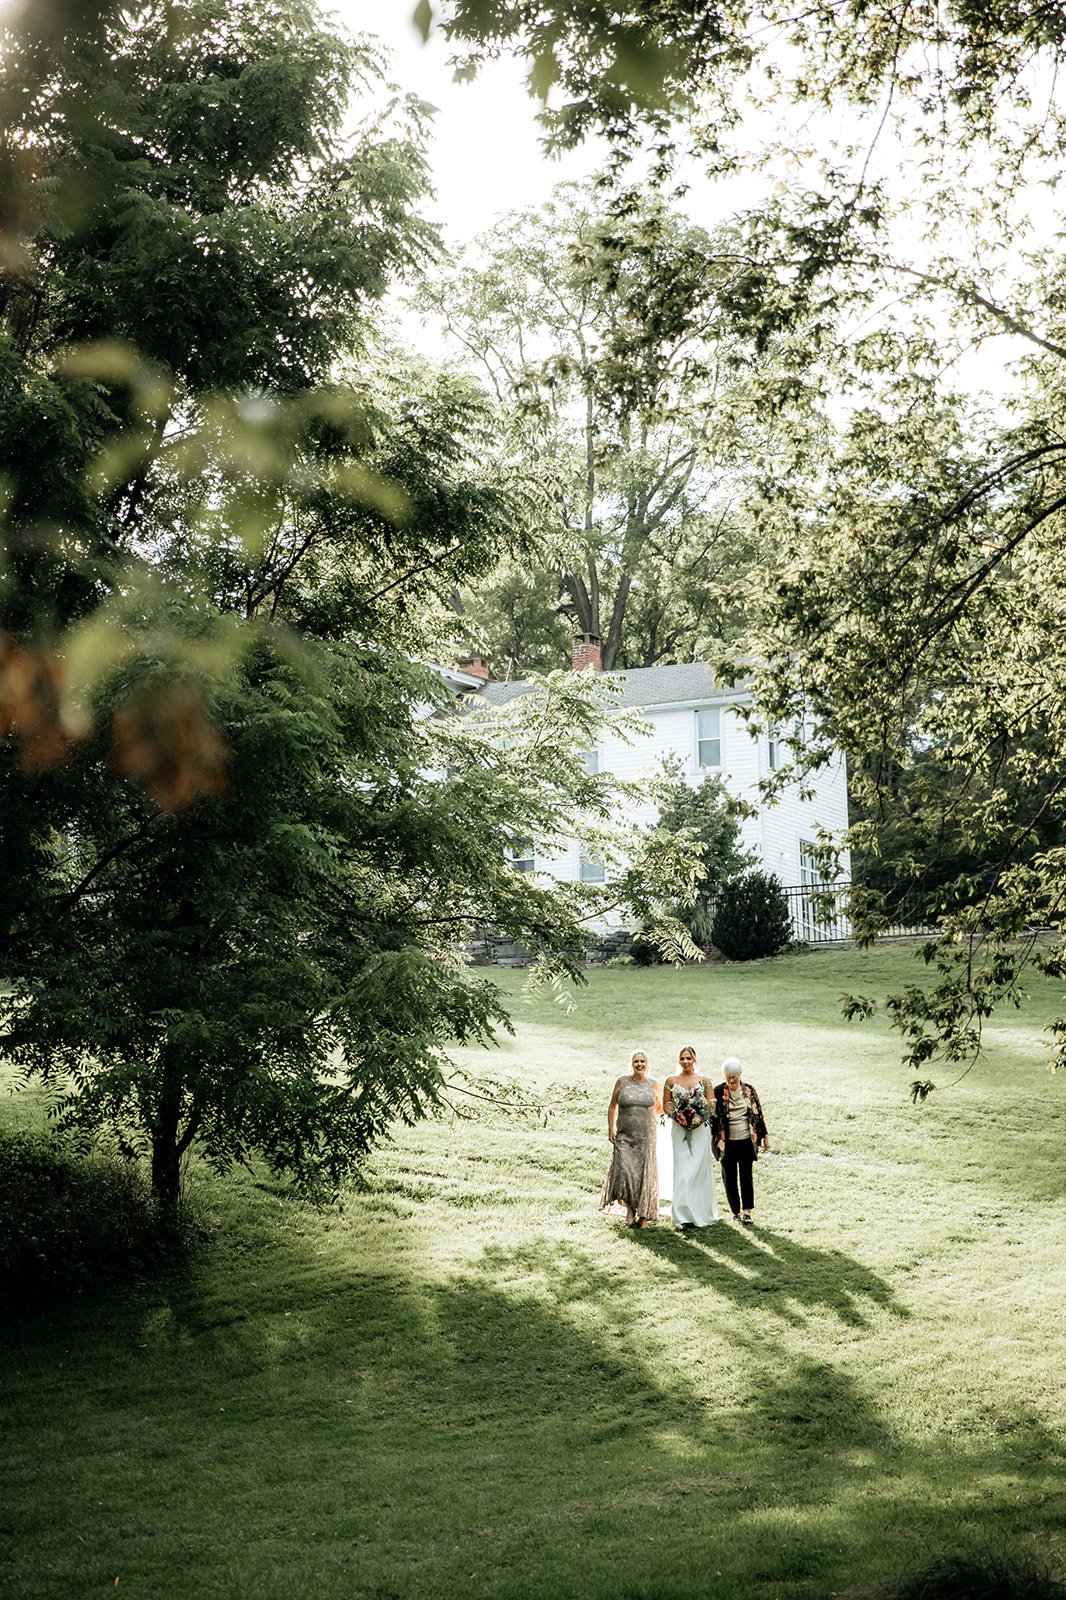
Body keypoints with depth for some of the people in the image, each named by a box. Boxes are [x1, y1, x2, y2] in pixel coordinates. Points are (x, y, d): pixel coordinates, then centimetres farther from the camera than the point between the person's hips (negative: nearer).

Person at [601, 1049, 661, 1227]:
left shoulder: (653, 1084, 6)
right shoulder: (622, 1082, 2)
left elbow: (659, 1107, 19)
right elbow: (612, 1107, 7)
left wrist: (648, 1118, 2)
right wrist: (610, 1129, 0)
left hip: (646, 1137, 1)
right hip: (624, 1136, -1)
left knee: (645, 1174, 2)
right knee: (624, 1171, -13)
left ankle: (644, 1216, 11)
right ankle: (630, 1209, 5)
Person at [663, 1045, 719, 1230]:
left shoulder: (704, 1080, 6)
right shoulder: (671, 1081, 6)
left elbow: (712, 1104, 4)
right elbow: (666, 1104, 7)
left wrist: (701, 1118, -11)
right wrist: (677, 1117, -11)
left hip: (700, 1129, 0)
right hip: (680, 1130, 0)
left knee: (700, 1169, 1)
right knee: (682, 1171, -6)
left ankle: (701, 1213, 12)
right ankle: (683, 1217, -8)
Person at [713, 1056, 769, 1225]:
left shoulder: (749, 1090, 3)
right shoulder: (719, 1092, -2)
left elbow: (758, 1114, 9)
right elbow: (712, 1115, 2)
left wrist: (764, 1135, 10)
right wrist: (715, 1140, -1)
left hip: (746, 1141, 0)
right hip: (727, 1143, 0)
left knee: (746, 1176, -5)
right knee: (729, 1177, 6)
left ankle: (746, 1212, -2)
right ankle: (735, 1211, 17)